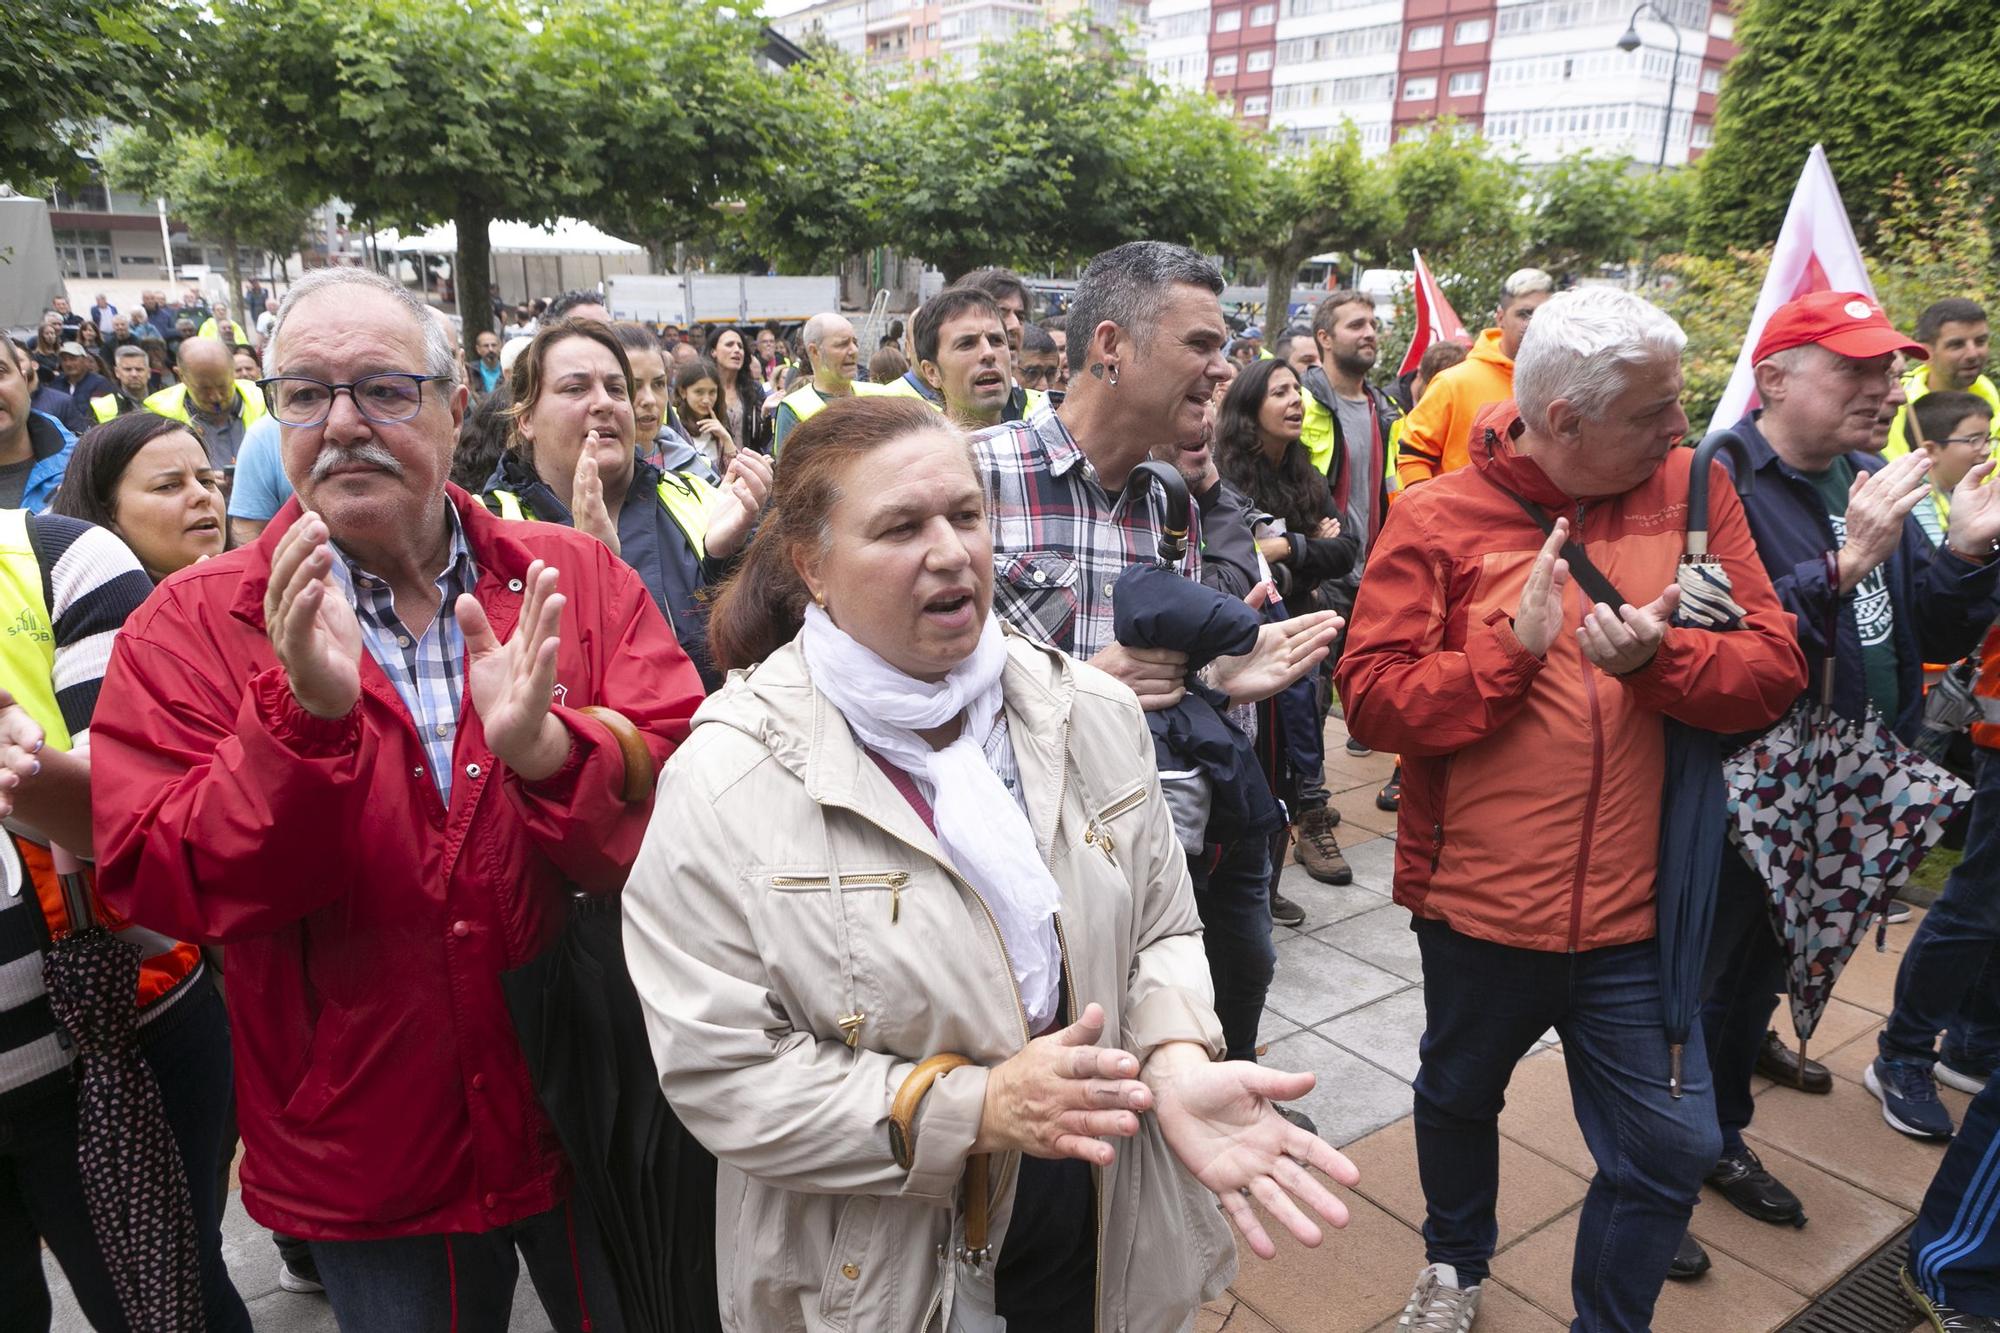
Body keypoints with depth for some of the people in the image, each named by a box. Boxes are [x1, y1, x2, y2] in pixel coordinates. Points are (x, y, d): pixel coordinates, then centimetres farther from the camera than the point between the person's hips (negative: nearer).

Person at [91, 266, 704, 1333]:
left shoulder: (575, 581, -6)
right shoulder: (189, 627, -6)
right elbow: (154, 885, -15)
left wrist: (548, 748, -34)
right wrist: (304, 716, -31)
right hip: (366, 1159, 0)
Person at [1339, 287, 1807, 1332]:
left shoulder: (1691, 490, -2)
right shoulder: (1436, 519, -10)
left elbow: (1775, 669, -5)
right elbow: (1370, 698, -15)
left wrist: (1654, 656, -22)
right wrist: (1514, 647, -22)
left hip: (1634, 912, 2)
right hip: (1478, 902, -1)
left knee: (1672, 1146, 7)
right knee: (1459, 1096, 22)